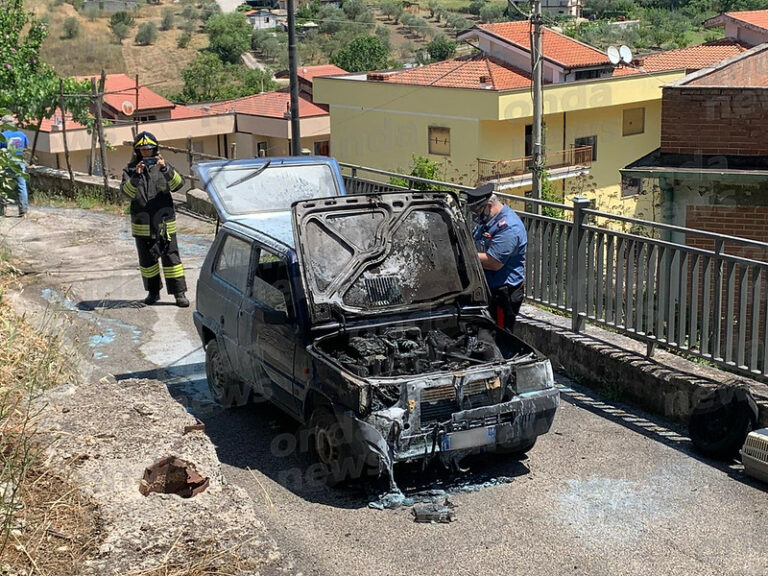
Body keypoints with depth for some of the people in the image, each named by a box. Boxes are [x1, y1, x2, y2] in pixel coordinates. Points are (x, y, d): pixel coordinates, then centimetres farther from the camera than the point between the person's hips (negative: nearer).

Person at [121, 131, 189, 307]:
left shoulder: (162, 165, 4)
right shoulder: (131, 169, 3)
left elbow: (178, 183, -10)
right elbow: (126, 191, -12)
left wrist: (166, 169, -26)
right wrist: (136, 176, -27)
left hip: (164, 222, -1)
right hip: (142, 224, 1)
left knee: (171, 256, -2)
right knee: (147, 259, 10)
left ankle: (179, 293, 0)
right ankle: (153, 292, 24)